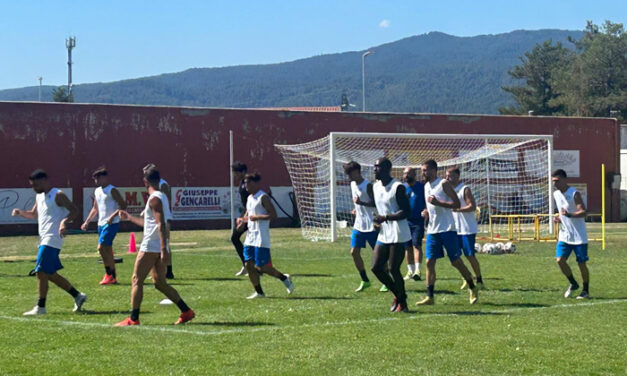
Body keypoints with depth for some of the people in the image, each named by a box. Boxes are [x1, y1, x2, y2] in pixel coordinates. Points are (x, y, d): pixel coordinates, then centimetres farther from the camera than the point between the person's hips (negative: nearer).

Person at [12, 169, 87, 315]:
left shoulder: (58, 195, -9)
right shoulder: (39, 196, 17)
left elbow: (74, 210, -14)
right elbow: (34, 215, 29)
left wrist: (64, 222, -31)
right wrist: (21, 212, 10)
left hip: (52, 240, -9)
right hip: (44, 240, 9)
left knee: (41, 272, -11)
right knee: (50, 274, 10)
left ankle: (40, 307, -6)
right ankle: (78, 295, 19)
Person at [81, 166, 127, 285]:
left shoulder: (112, 190, -10)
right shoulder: (97, 191, 14)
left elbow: (123, 205, -13)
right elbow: (95, 208, 25)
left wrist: (113, 216, -24)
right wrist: (87, 222, 19)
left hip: (111, 224, -8)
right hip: (101, 224, 8)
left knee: (102, 247, -16)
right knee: (107, 250, 9)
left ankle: (110, 274, -9)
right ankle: (113, 277, 14)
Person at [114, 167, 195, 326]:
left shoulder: (154, 199, -13)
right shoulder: (162, 197, 17)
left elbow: (161, 225, -22)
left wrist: (164, 249, -27)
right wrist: (130, 217, 37)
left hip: (150, 247, -9)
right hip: (159, 248, 9)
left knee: (137, 280, -2)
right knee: (160, 283, 12)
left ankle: (133, 319, -2)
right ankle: (186, 311, 8)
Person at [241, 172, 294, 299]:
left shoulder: (263, 197, -11)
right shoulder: (249, 198, 15)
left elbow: (273, 215, -17)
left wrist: (257, 217, -21)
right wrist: (243, 219, 6)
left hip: (261, 239, -8)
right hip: (250, 238, 9)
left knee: (261, 267, -8)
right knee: (249, 264, 1)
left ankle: (284, 278, 14)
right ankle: (259, 292, 9)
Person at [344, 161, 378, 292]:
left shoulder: (367, 185, -14)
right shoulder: (353, 184, 11)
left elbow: (375, 203, -17)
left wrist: (361, 203, -29)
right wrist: (357, 208, 12)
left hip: (371, 226, -8)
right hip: (358, 225, 8)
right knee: (354, 252, 0)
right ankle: (365, 281, 11)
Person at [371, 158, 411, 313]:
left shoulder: (398, 187, -12)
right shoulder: (376, 186, 12)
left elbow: (405, 212, -16)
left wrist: (385, 217, -24)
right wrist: (378, 219, 5)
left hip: (398, 235, -8)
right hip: (383, 234, 8)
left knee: (394, 269, -6)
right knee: (376, 267, 3)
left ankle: (402, 303, 10)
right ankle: (398, 294, 20)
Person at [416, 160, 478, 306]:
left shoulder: (444, 184, -9)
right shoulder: (426, 186, 14)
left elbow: (456, 204, -14)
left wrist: (438, 203, -24)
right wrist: (426, 212, 5)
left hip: (447, 229, -7)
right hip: (432, 230, 7)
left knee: (456, 261, -1)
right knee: (430, 262, -1)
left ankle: (472, 289, 16)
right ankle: (429, 296, 0)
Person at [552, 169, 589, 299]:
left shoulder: (574, 194, -14)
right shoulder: (556, 194, 8)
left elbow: (583, 212, -22)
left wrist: (569, 215, -38)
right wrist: (559, 218, 3)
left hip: (579, 236, -6)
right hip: (564, 235, 6)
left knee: (581, 263, 1)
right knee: (560, 260, -7)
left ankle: (585, 290, 16)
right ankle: (573, 284, 15)